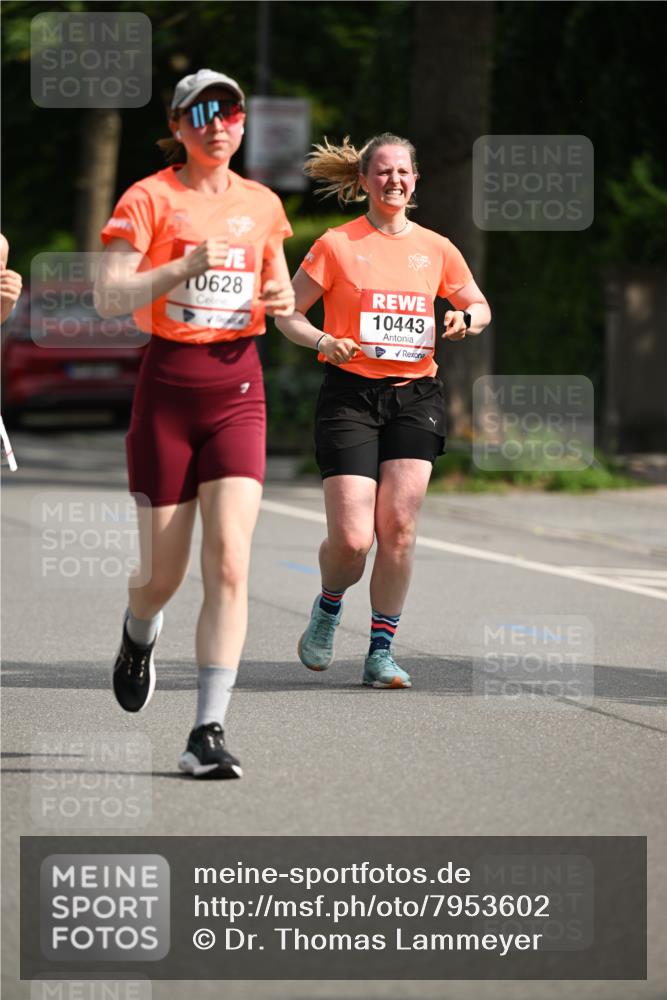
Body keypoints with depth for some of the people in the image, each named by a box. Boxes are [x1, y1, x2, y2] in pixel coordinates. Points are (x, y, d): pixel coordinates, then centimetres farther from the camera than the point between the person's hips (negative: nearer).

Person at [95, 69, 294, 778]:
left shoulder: (262, 205, 11)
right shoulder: (150, 199, -3)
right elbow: (107, 298, -12)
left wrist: (282, 300, 3)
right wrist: (184, 267, -24)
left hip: (238, 387, 3)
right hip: (168, 386, -2)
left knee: (229, 560, -14)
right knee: (164, 573, 4)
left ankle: (208, 733, -14)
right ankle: (139, 634, 43)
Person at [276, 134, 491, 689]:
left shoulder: (436, 248, 9)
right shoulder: (337, 245, 0)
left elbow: (479, 306, 22)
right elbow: (287, 314, 4)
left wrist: (464, 319, -1)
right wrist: (323, 342, -15)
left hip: (416, 396, 3)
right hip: (350, 394, -3)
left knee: (398, 527, -9)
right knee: (352, 538, -11)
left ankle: (381, 653, 1)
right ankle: (328, 607, 22)